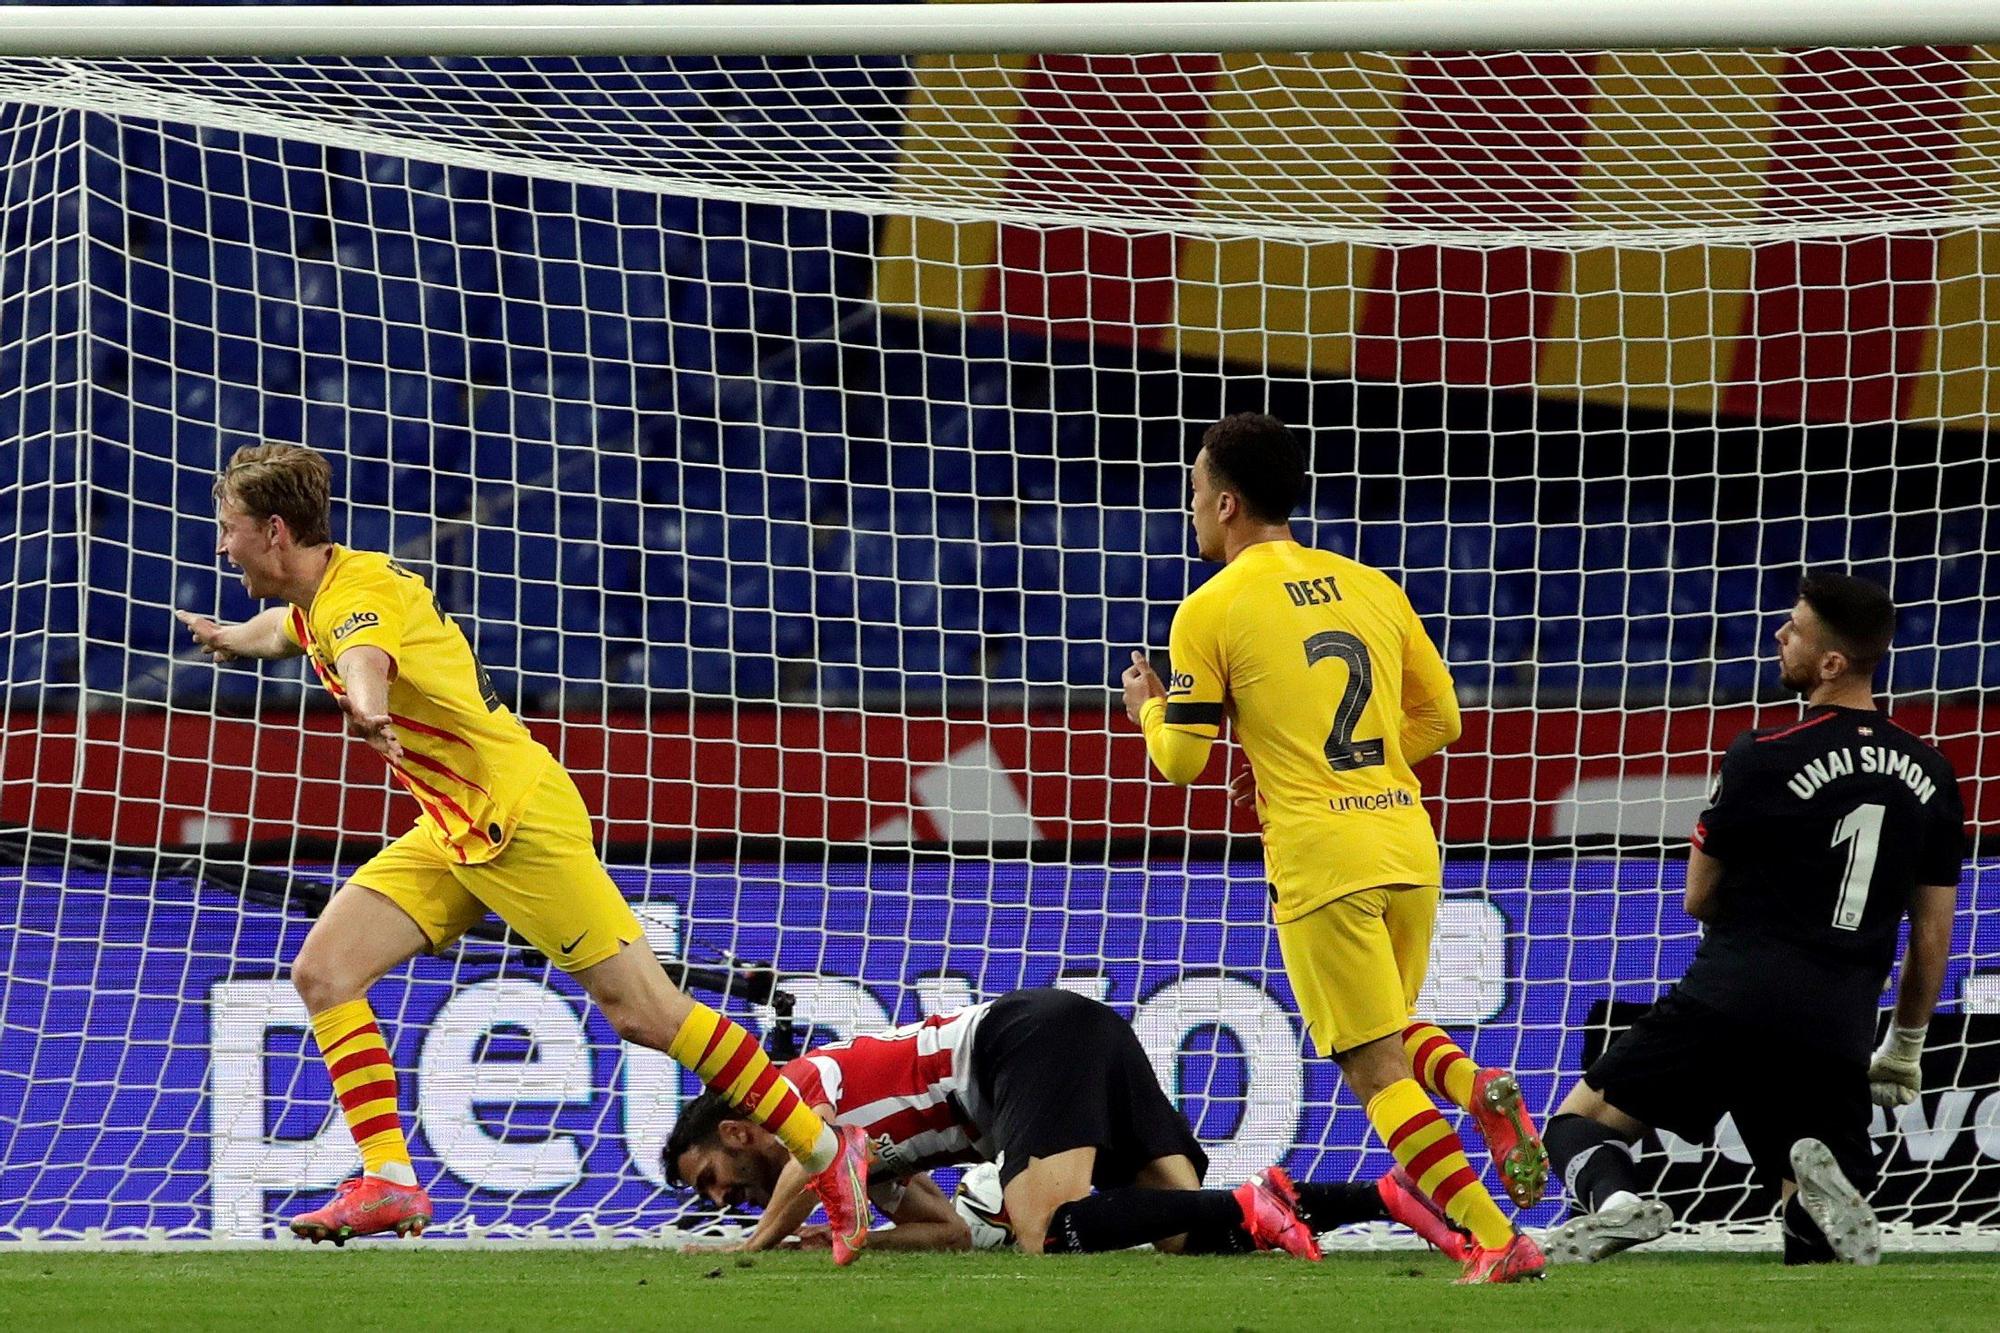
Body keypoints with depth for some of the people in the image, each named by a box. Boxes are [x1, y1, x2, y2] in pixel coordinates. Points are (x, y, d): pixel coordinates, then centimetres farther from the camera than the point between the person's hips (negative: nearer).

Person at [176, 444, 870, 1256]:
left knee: (643, 1015, -7)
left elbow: (366, 660, -48)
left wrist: (366, 710, -71)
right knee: (323, 972, -6)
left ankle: (825, 1151, 3)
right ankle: (388, 1184, -9)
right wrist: (230, 637, 57)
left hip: (520, 817, -9)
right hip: (453, 833, 9)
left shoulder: (362, 593, -21)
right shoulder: (315, 600, 8)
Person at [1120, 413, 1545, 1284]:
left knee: (1375, 1068, -2)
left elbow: (1181, 760, -2)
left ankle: (1498, 1242, -12)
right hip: (1408, 844, 6)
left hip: (1321, 861, -6)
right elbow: (1440, 717, 15)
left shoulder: (1211, 610, -4)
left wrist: (1147, 709, 19)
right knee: (1388, 1028, 25)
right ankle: (1480, 1092, -6)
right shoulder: (1370, 586, 12)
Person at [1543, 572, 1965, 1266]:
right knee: (1822, 1246, 14)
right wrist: (1904, 1049, 27)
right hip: (1835, 1037, 4)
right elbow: (1932, 939, 15)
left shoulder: (1763, 758, -6)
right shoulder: (1932, 777, 9)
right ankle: (1821, 1181, -22)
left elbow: (1697, 899, 5)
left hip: (1727, 1001, -4)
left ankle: (1613, 1198, -23)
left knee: (1580, 1119, 11)